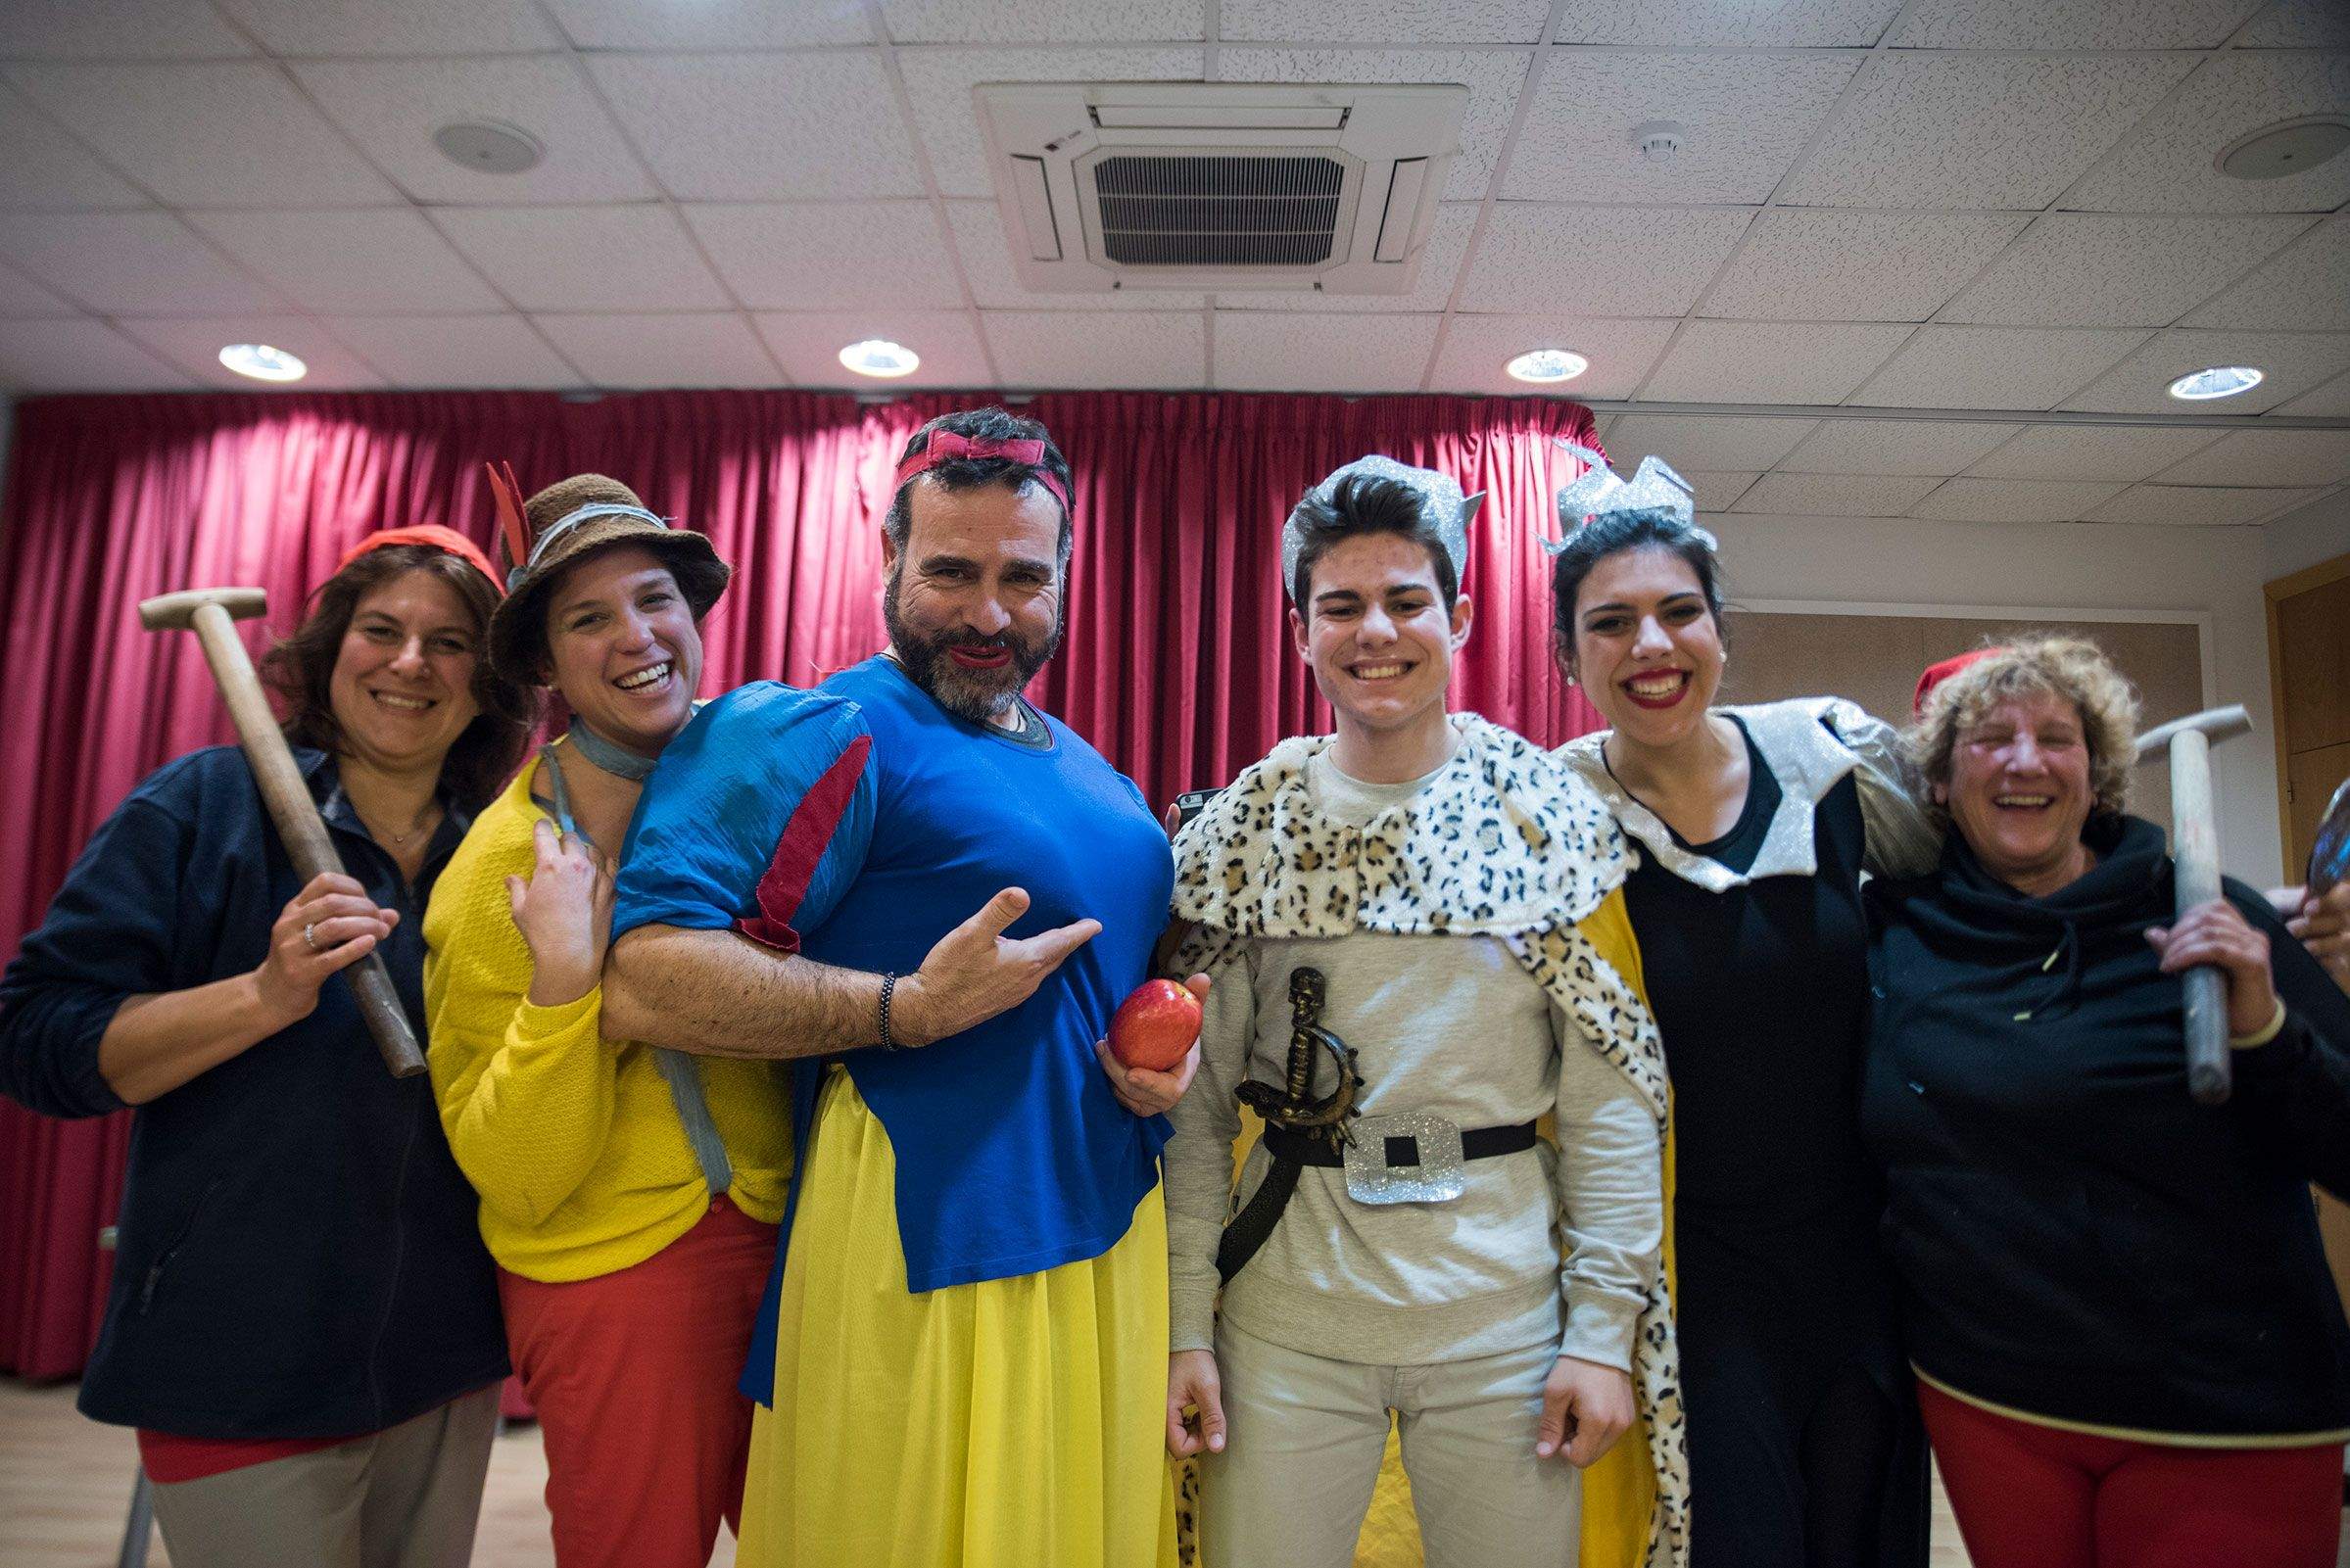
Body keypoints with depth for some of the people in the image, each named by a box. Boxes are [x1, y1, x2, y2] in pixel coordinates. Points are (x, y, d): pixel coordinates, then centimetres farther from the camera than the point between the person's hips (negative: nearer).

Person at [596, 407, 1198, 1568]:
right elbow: (642, 980, -21)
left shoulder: (1098, 777, 13)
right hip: (923, 1261, -7)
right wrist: (909, 1010, -25)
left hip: (1111, 1240, 8)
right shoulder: (835, 736, -12)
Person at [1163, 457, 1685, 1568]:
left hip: (1504, 1313, 0)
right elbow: (1199, 1094, 0)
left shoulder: (1552, 814, -4)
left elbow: (1611, 1098, -3)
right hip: (1287, 1318, 1)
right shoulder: (1244, 831, -1)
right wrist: (1184, 1325, -2)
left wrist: (1606, 1330, -5)